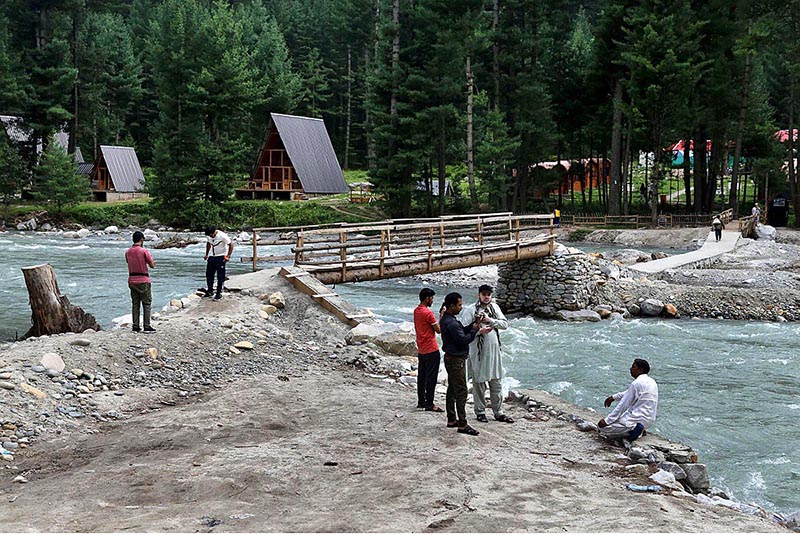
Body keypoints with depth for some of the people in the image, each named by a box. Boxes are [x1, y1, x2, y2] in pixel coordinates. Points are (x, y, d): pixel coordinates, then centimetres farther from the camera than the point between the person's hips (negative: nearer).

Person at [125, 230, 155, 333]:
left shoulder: (128, 252, 4)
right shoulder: (144, 251, -13)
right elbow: (152, 265, -10)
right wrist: (150, 262, 10)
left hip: (132, 280, 5)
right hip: (143, 280, -5)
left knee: (135, 304, 10)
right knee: (147, 303, 2)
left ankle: (135, 326, 9)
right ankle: (147, 326, -1)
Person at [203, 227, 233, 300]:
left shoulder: (222, 236, -21)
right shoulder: (208, 236, -3)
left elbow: (231, 245, -15)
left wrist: (228, 256, -19)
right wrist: (206, 255, 14)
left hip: (221, 257, -6)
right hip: (212, 256, 6)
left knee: (220, 276, -5)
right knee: (209, 274, 6)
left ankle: (219, 293, 2)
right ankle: (210, 291, 19)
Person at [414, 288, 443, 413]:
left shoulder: (416, 310, 8)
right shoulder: (428, 313, -19)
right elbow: (438, 330, -13)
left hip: (421, 350, 9)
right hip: (431, 350, -9)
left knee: (422, 376, 14)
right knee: (431, 378, -2)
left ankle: (421, 401, 21)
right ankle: (429, 404, 1)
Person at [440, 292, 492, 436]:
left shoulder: (446, 319, 8)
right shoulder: (451, 323, -25)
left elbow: (461, 332, 13)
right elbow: (463, 340, -23)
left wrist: (473, 326, 0)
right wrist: (474, 330, -12)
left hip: (451, 358, 11)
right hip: (456, 360, -11)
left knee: (452, 390, 16)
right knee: (461, 392, -6)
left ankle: (451, 419, 25)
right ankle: (462, 424, -3)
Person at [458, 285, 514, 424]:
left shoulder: (495, 307, 8)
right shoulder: (470, 309, -7)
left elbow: (505, 324, 0)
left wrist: (490, 321, -12)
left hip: (494, 351, 5)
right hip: (478, 352, -5)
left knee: (496, 383, 10)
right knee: (479, 383, 5)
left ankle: (498, 412, 19)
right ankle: (480, 412, 19)